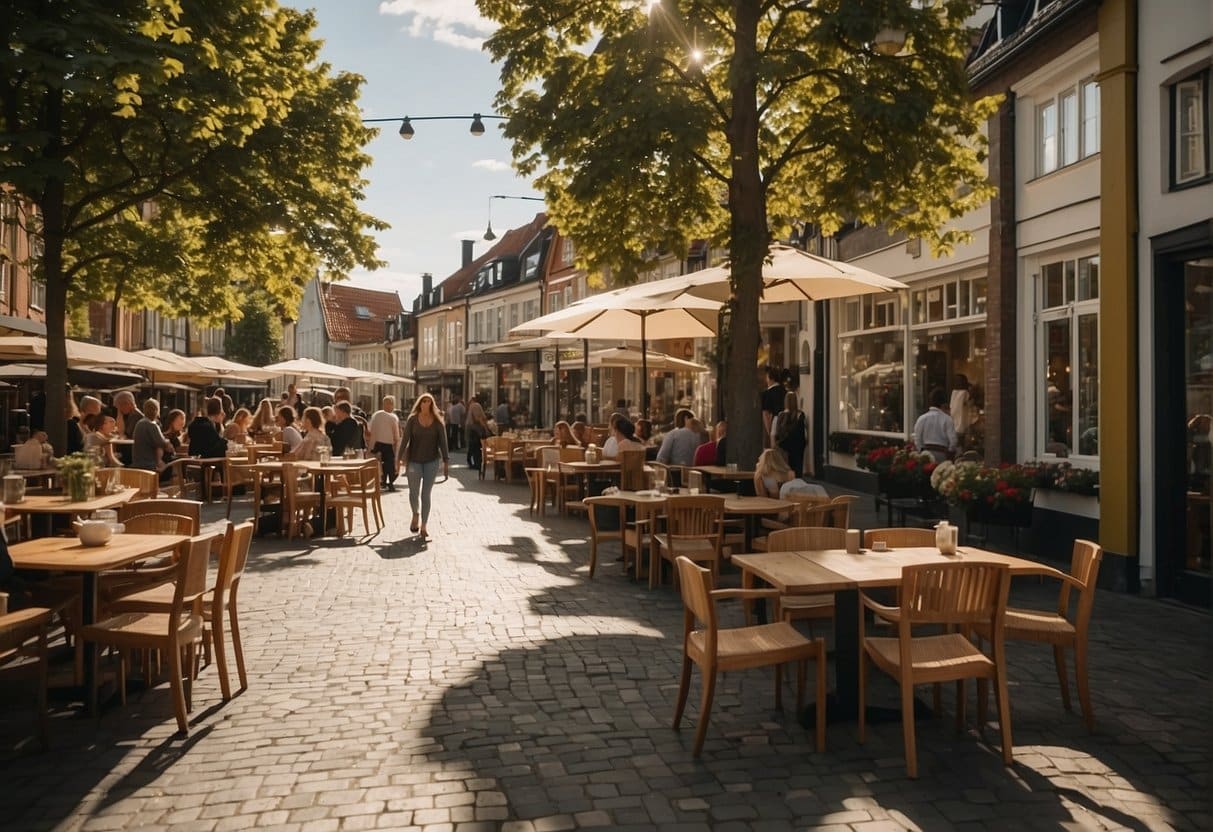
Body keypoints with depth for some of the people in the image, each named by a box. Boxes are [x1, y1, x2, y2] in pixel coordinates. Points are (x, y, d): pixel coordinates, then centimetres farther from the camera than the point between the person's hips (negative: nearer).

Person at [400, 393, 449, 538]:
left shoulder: (437, 421, -1)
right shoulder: (412, 419, -2)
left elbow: (443, 442, -1)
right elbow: (405, 439, -2)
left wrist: (446, 461, -6)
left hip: (432, 461, 0)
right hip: (414, 461, 0)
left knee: (426, 495, 3)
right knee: (413, 492, 3)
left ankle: (423, 526, 12)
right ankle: (415, 515, 34)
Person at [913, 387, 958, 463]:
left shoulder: (922, 419, -1)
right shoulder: (947, 419, -7)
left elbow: (917, 440, 1)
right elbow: (953, 440, -7)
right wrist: (950, 452, 8)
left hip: (926, 453, 2)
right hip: (942, 454, -2)